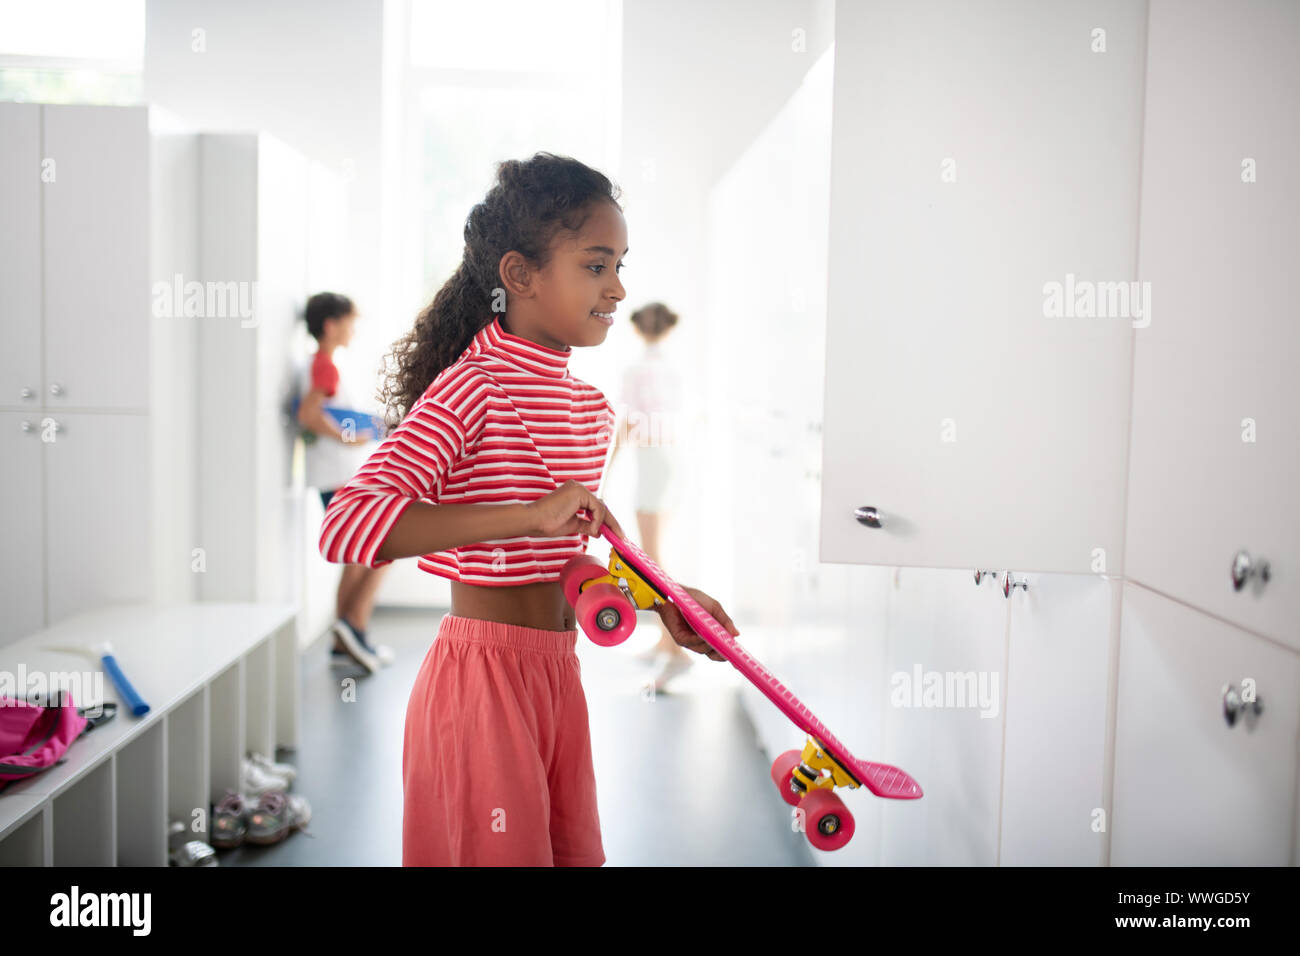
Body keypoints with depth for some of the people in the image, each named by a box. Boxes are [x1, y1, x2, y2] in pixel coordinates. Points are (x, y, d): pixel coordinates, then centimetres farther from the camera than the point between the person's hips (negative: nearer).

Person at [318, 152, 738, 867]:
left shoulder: (591, 408, 11)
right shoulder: (473, 388, -18)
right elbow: (346, 524, -31)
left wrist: (662, 597, 9)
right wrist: (533, 513, -34)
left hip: (558, 670, 9)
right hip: (483, 674, -9)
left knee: (575, 851, 19)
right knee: (503, 853, 5)